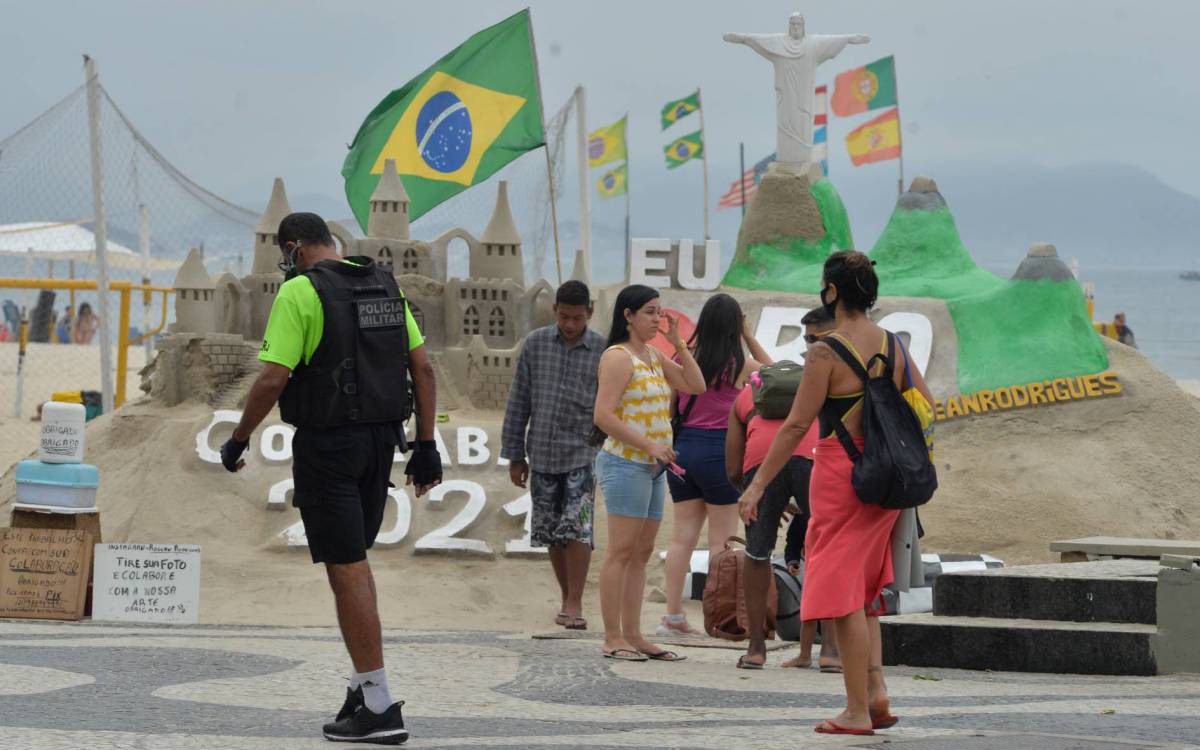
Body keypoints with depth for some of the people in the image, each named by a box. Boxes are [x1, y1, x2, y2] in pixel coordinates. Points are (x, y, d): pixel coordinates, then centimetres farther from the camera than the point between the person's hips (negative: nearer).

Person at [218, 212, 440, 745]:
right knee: (353, 561, 21)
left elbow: (273, 379, -16)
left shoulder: (299, 291, -10)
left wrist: (237, 441, -3)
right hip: (381, 440, 7)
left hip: (326, 445, -7)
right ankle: (364, 682, 17)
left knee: (347, 571, -4)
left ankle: (379, 707, -5)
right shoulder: (385, 286, 10)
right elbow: (423, 367, 7)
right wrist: (426, 445, 10)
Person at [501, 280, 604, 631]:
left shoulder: (603, 351, -2)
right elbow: (519, 401, 7)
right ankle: (567, 598, 19)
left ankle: (574, 604, -10)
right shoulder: (535, 344, 3)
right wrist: (515, 455, 6)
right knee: (551, 533, 8)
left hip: (582, 454, -3)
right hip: (542, 454, 3)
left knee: (577, 529, -13)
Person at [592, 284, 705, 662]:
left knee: (642, 553, 9)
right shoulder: (618, 357, -10)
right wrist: (648, 445, -20)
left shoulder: (654, 357, 16)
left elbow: (696, 386, 17)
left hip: (653, 467, 9)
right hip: (625, 463, -9)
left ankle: (633, 635, 12)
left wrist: (677, 342, 9)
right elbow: (603, 415, -18)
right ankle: (612, 638, -7)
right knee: (622, 551, -8)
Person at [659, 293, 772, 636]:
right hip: (719, 450, -5)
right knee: (722, 540, 2)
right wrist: (749, 337, 10)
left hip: (683, 448, 5)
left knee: (682, 536, 8)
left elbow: (668, 406, 8)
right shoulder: (739, 364, -6)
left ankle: (673, 616, 8)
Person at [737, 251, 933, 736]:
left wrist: (758, 483, -8)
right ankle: (877, 688, 7)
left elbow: (796, 425, -13)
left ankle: (857, 711, 0)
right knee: (864, 588, 20)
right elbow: (928, 408, 9)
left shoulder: (827, 353, -13)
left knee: (841, 589, 0)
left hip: (839, 472, -6)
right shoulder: (893, 346, 5)